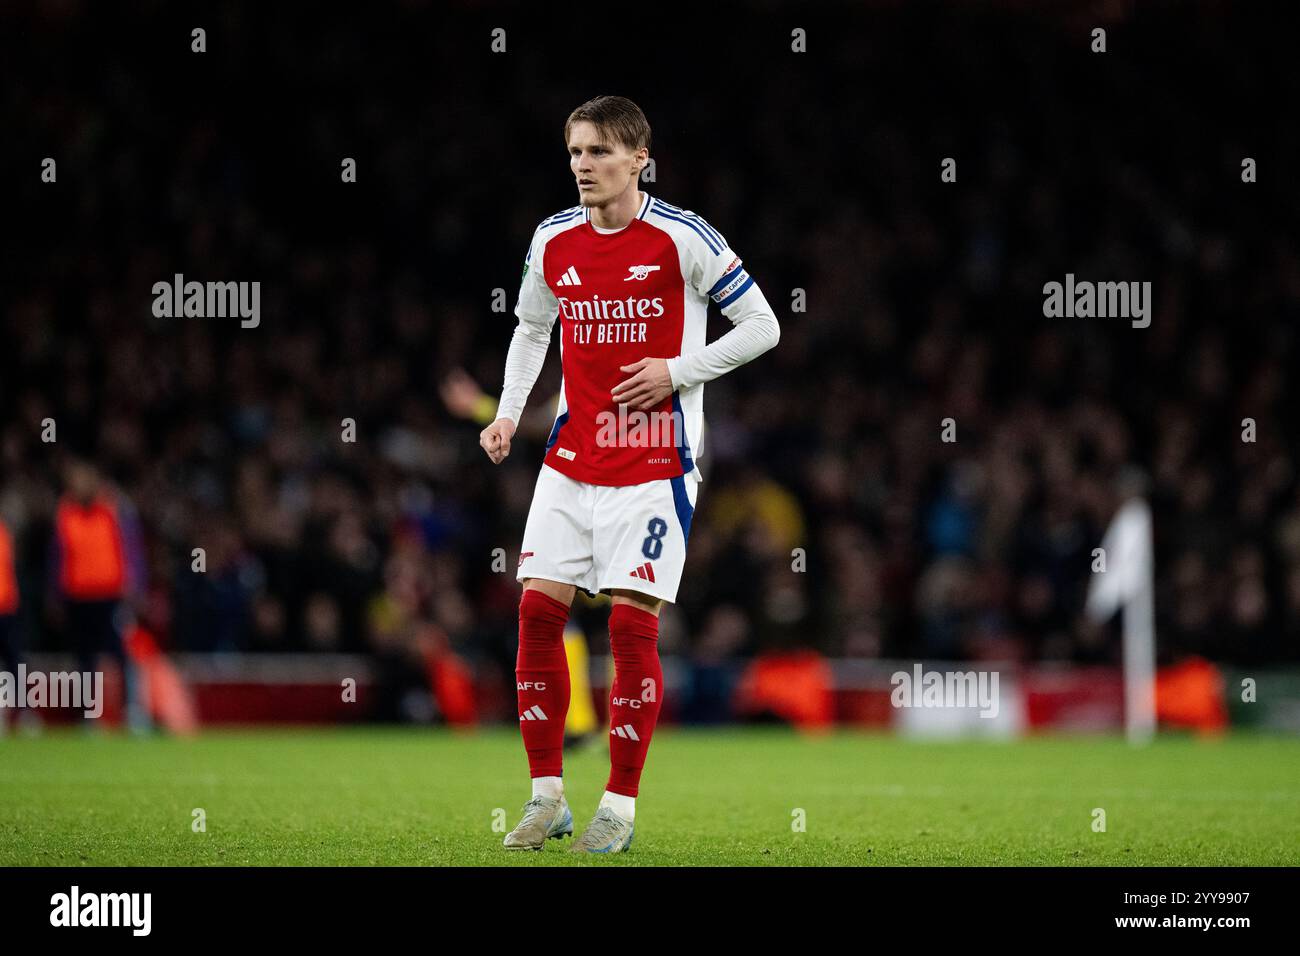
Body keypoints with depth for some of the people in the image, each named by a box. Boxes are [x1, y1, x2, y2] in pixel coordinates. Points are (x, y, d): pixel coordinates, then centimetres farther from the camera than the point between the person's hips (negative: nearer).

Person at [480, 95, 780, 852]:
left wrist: (676, 372, -13)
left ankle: (621, 806, 4)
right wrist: (509, 414, 9)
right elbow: (531, 330, 22)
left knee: (632, 622, -7)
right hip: (571, 461, 5)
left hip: (654, 463, -5)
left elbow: (762, 326, -3)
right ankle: (548, 796, 7)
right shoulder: (553, 241, 5)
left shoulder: (682, 238, -10)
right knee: (539, 609, -3)